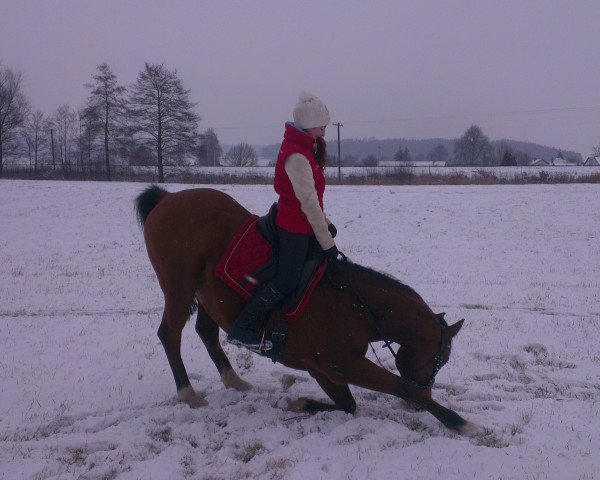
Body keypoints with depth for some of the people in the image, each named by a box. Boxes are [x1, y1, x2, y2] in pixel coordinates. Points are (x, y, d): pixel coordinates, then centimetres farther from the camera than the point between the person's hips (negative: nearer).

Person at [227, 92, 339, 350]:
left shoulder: (304, 149, 12)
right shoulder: (297, 156, -20)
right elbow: (309, 203, -21)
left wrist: (326, 223, 8)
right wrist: (327, 242, -17)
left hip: (297, 224, 10)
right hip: (296, 227, -10)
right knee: (287, 279, -11)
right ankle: (241, 328, -8)